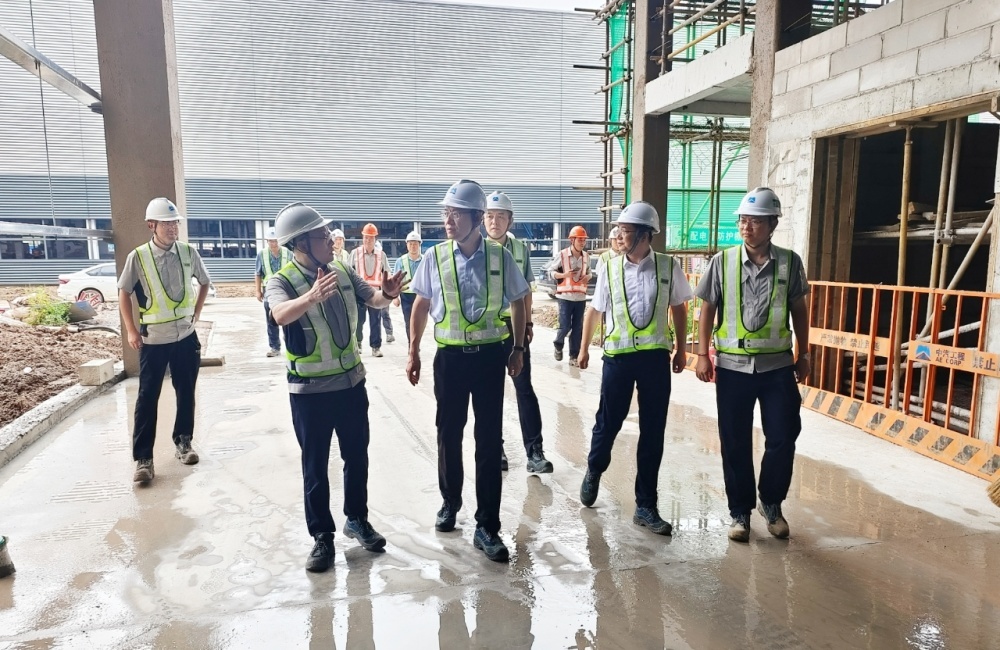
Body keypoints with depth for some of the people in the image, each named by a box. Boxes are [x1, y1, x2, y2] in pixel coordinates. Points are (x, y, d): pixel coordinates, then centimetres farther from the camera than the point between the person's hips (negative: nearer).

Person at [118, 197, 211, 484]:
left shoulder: (189, 253, -2)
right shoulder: (138, 257, -9)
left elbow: (204, 283, 15)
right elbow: (124, 293, 2)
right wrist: (131, 330, -1)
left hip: (185, 336, 3)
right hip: (152, 339, -2)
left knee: (186, 393, 11)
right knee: (147, 397, 1)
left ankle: (183, 442, 28)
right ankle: (143, 459, 8)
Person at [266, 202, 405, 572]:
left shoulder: (343, 272, -1)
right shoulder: (282, 281, -16)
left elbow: (373, 300, 1)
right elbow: (281, 315, -36)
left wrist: (387, 293, -23)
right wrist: (312, 297, -57)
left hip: (351, 382, 5)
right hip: (310, 391, -5)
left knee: (357, 456, 16)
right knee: (315, 466, 8)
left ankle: (357, 519, 36)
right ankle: (322, 537, 24)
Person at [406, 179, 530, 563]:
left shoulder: (500, 257, -5)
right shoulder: (435, 257, -3)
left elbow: (518, 302, 9)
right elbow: (420, 306, 7)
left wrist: (518, 349, 11)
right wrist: (413, 353, 7)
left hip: (489, 356, -1)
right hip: (450, 357, 1)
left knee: (489, 440, 3)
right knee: (449, 434, 14)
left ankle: (486, 527, 15)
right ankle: (450, 502, 39)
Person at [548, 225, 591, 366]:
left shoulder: (586, 257, 7)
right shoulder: (562, 255, -7)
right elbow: (550, 271, -2)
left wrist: (588, 277, -2)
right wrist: (564, 275, -18)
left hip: (581, 297, 4)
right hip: (565, 297, -4)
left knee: (578, 328, 4)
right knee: (565, 326, -5)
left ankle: (574, 356, 13)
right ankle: (558, 346, 25)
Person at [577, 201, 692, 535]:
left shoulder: (669, 267, -1)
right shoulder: (610, 267, -1)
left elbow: (678, 308, 11)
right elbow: (595, 310, 9)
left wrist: (681, 349, 13)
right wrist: (584, 348, 13)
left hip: (656, 357, 1)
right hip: (618, 356, 0)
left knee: (653, 433, 6)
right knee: (608, 422, 9)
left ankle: (646, 506, 19)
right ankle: (593, 472, 41)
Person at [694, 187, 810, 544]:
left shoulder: (790, 263, -1)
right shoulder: (722, 261, -4)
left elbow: (799, 310, 9)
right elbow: (708, 310, 1)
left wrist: (803, 355, 10)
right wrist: (702, 355, -2)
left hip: (778, 365, 1)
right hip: (733, 366, -1)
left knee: (783, 439, 5)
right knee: (735, 444, 7)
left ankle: (771, 503, 30)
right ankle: (740, 511, 24)